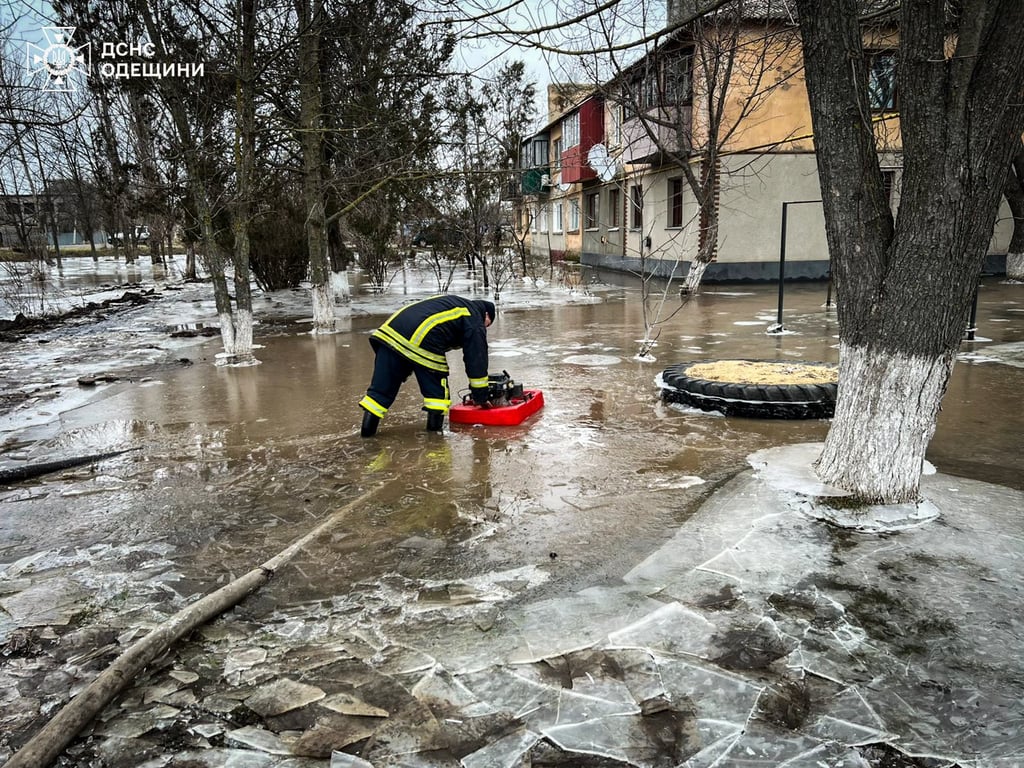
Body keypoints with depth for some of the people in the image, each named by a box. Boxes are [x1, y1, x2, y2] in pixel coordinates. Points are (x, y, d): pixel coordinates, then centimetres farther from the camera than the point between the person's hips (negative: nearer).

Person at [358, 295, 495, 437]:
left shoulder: (453, 302, 36)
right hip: (423, 345, -7)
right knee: (437, 391, 11)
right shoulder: (475, 321, 13)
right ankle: (435, 426, 15)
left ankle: (368, 428, 6)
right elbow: (477, 360, 11)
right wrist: (481, 398, 19)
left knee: (382, 387, 8)